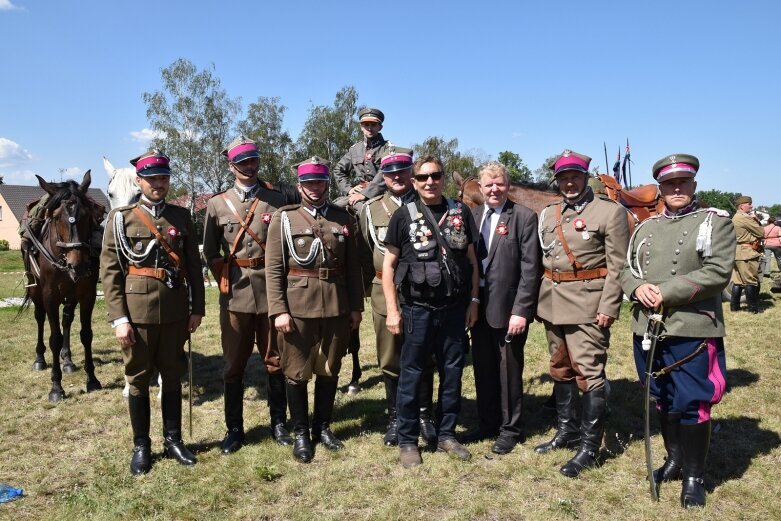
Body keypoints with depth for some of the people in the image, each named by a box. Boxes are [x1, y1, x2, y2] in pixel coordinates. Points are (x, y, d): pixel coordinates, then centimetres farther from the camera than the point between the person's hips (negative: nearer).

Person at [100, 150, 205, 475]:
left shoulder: (181, 217, 7)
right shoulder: (121, 218, -1)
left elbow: (194, 266, 7)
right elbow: (109, 270, -5)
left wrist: (197, 309, 3)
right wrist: (119, 318, -11)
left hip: (175, 311, 2)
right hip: (137, 311, -2)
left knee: (173, 376, 12)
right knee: (138, 379, 8)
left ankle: (173, 440, 26)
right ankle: (141, 447, 23)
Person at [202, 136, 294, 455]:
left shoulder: (276, 199, 3)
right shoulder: (217, 204, 5)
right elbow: (210, 251, 10)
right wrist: (225, 280, 2)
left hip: (272, 289, 0)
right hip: (235, 293, 1)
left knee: (275, 361, 10)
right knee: (234, 364, 8)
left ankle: (278, 423, 24)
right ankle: (234, 429, 21)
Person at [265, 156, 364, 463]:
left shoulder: (343, 218, 8)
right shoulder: (283, 218, 0)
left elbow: (353, 266, 9)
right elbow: (274, 268, -4)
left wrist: (356, 306, 5)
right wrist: (278, 310, -11)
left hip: (336, 308, 3)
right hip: (297, 307, -2)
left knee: (329, 371, 12)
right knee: (297, 373, 6)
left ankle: (323, 427, 30)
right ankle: (301, 433, 22)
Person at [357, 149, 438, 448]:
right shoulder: (370, 210, 5)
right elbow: (365, 256, 9)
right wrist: (372, 289, 8)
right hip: (386, 295, 1)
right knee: (390, 361, 9)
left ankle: (424, 417, 23)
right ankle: (394, 418, 24)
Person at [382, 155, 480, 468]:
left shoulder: (461, 213, 5)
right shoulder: (404, 216, -3)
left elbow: (472, 260, 10)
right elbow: (388, 265, -2)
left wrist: (473, 301, 6)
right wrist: (392, 310, -7)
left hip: (454, 308, 3)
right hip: (418, 309, -3)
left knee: (452, 372, 11)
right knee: (411, 375, 5)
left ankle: (446, 435, 27)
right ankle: (407, 441, 18)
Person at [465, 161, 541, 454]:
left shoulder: (524, 217, -8)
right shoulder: (472, 216, 8)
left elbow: (530, 268, -12)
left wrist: (521, 311, -16)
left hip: (508, 308, -5)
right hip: (478, 307, 5)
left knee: (509, 371, 7)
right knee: (482, 369, 16)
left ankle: (510, 429, 24)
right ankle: (487, 424, 32)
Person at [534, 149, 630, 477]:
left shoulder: (611, 212, -5)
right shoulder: (547, 214, 12)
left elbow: (617, 266, -9)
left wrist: (608, 308, -16)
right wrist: (541, 299, 10)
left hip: (587, 303, -6)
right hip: (552, 302, 6)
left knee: (589, 373, -4)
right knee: (560, 369, 16)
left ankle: (590, 447, 6)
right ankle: (567, 431, 31)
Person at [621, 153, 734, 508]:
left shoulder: (716, 222, -1)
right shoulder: (646, 227, 14)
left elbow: (718, 272, -13)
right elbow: (627, 269, 13)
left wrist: (666, 292, -17)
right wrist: (638, 287, -10)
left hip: (692, 330, -5)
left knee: (691, 405, 1)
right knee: (663, 400, 16)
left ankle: (694, 476, 19)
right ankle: (675, 460, 35)